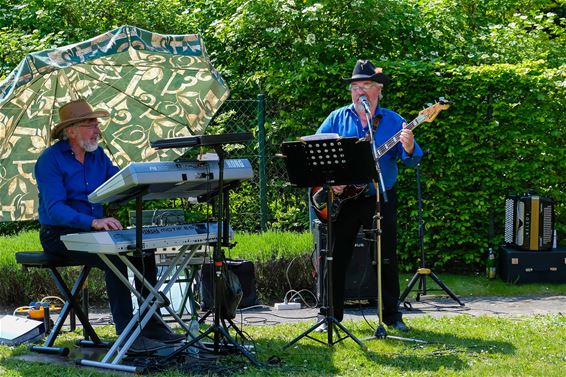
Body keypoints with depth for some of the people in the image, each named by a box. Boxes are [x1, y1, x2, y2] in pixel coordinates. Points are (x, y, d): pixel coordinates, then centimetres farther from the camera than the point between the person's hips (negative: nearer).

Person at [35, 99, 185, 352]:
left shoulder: (98, 155, 9)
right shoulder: (50, 160, -14)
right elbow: (54, 209, -24)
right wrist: (93, 222, -39)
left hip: (93, 231, 7)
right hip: (59, 234, -7)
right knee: (114, 257, -30)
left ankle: (151, 324, -7)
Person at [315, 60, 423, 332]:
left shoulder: (393, 121, 3)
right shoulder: (336, 119, 4)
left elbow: (411, 159, -5)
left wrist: (408, 147, -29)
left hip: (381, 199, 0)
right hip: (342, 198, 0)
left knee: (387, 259, 5)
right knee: (335, 258, 2)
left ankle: (392, 316, 16)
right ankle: (330, 316, 11)